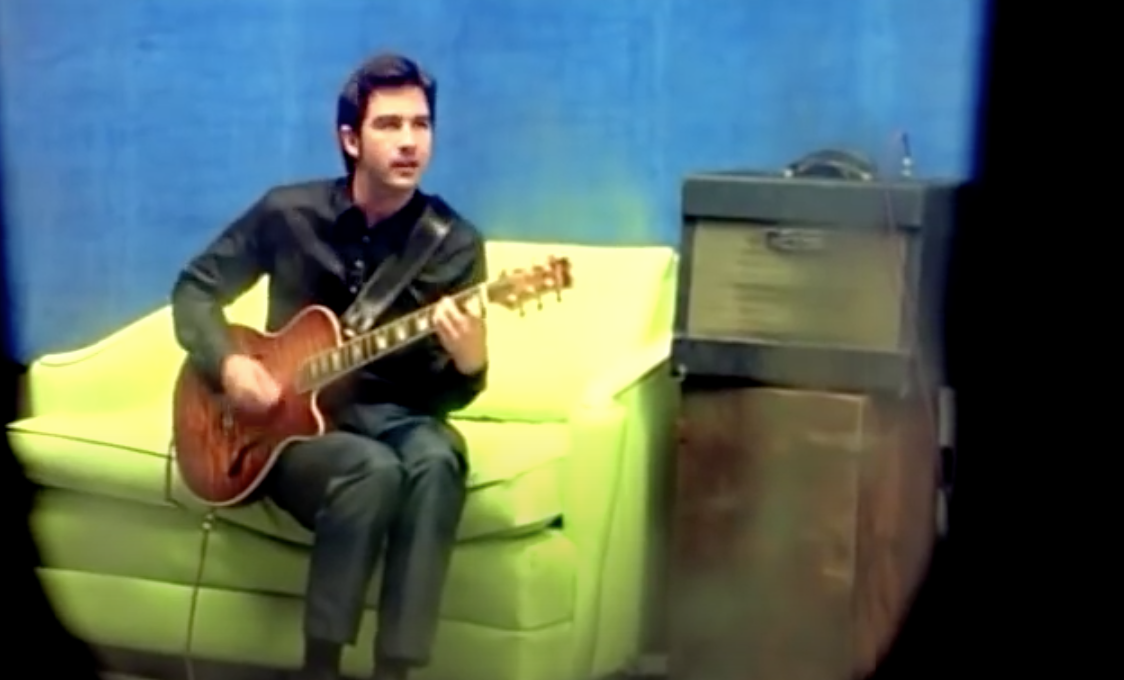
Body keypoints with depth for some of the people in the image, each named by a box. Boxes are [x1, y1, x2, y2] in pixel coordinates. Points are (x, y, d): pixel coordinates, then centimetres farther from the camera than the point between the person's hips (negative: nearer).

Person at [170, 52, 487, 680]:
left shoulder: (455, 243, -6)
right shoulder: (287, 213, -4)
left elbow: (447, 396, -6)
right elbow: (196, 289, 8)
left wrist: (470, 363, -31)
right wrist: (227, 363, -12)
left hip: (393, 415, 1)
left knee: (437, 458, -35)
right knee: (374, 469, -34)